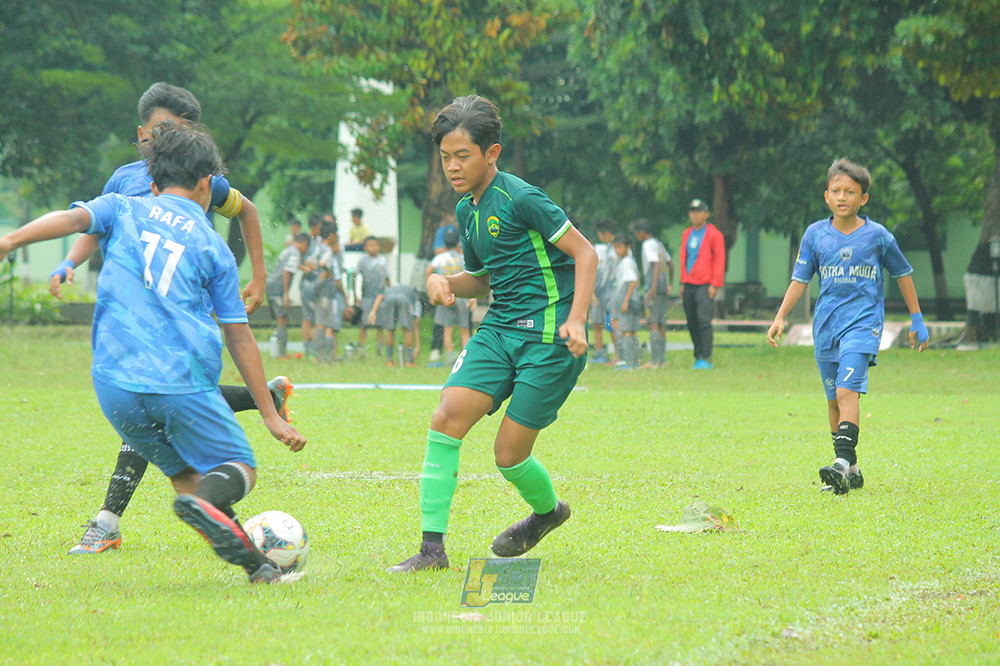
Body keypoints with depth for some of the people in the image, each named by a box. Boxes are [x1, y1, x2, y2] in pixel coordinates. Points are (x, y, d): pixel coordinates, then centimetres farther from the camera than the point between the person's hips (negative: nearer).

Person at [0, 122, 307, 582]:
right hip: (185, 380, -2)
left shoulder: (123, 209, 16)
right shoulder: (212, 246, 14)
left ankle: (255, 563, 1)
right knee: (239, 466, 8)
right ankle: (208, 499, -27)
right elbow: (239, 338, 13)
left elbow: (74, 218, -6)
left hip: (114, 382, 2)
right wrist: (271, 416, 16)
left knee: (186, 474, 16)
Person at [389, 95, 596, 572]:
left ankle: (549, 510, 30)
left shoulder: (519, 198, -13)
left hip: (548, 336, -7)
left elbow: (584, 252, -11)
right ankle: (432, 546, -10)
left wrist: (577, 319, -22)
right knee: (447, 417, -13)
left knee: (509, 454, -5)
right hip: (499, 329, 7)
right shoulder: (467, 211, 13)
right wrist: (443, 282, 4)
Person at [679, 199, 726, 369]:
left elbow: (719, 259, -5)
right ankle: (698, 356, 13)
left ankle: (706, 358, -13)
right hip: (689, 285, 6)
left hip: (705, 285, -6)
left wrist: (715, 285, -10)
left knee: (704, 320, -14)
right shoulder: (686, 234, 17)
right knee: (691, 322, 6)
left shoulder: (714, 234, -2)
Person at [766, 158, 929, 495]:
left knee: (847, 391, -22)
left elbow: (903, 274, 12)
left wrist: (917, 321, 15)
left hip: (863, 322, -4)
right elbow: (800, 279, 9)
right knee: (834, 400, 8)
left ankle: (843, 462, -31)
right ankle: (851, 470, 19)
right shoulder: (815, 234, 5)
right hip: (826, 326, 4)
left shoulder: (878, 235, -1)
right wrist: (780, 318, -1)